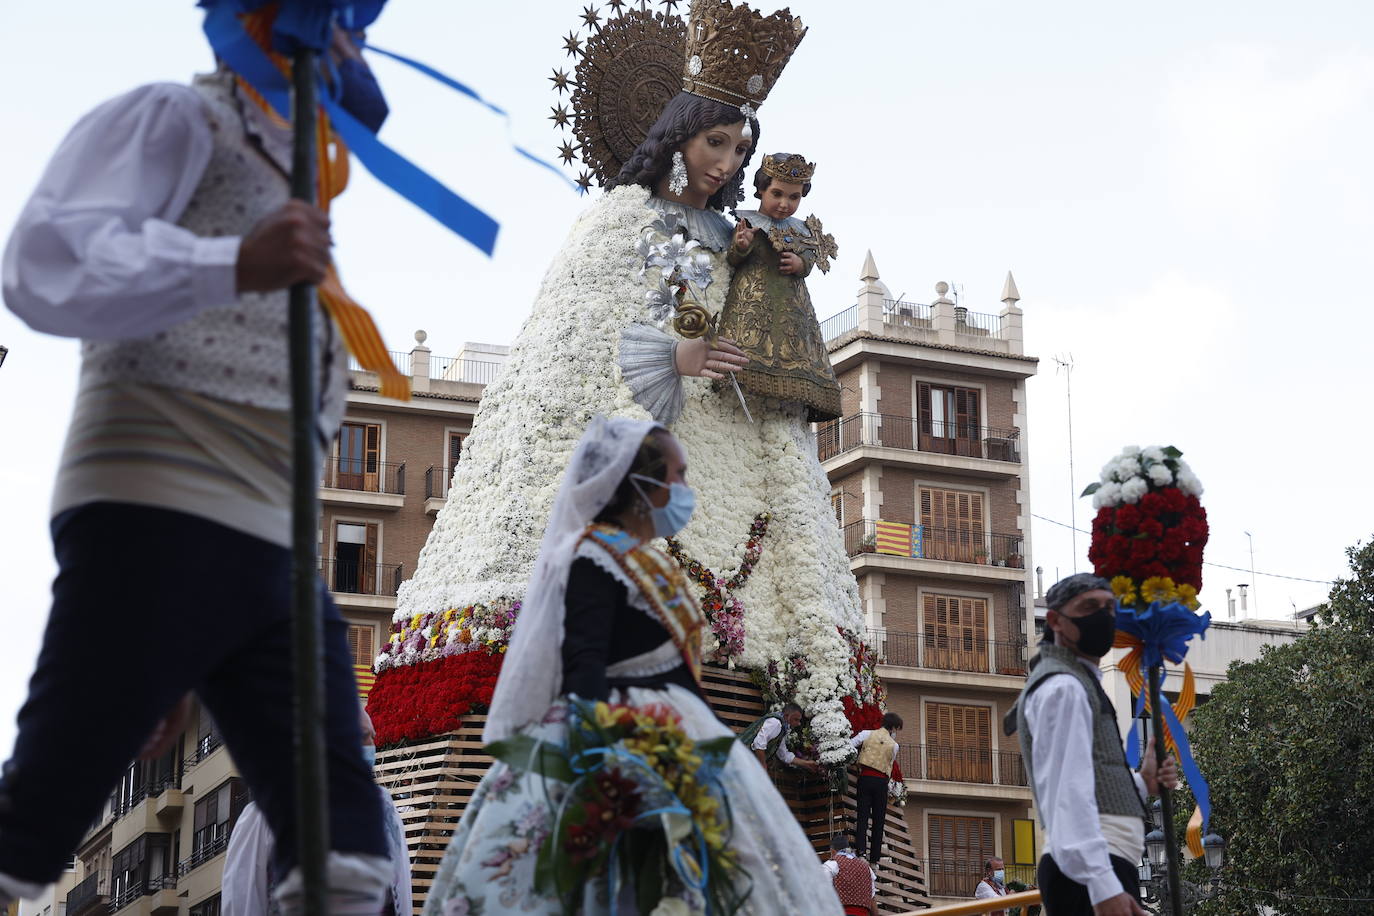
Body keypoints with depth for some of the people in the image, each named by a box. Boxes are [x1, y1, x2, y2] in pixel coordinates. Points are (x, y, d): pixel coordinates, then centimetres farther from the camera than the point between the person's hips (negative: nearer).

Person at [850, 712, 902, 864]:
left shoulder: (867, 734, 3)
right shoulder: (893, 745, 4)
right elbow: (890, 765, 9)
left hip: (865, 777, 0)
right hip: (882, 780, 0)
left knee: (863, 814, -1)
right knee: (879, 819, 6)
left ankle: (861, 847, -20)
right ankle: (874, 857, 5)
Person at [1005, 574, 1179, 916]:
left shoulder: (1078, 683, 25)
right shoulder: (1064, 687, -7)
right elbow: (1066, 797, -19)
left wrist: (1143, 783, 11)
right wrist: (1104, 886, -27)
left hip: (1099, 871, 10)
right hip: (1090, 874, -10)